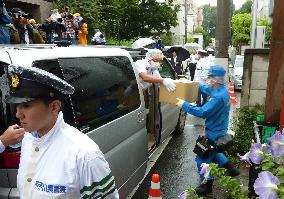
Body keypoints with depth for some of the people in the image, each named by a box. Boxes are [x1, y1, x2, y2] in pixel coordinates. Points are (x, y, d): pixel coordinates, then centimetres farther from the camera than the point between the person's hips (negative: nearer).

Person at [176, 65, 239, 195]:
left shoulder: (218, 97, -30)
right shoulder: (221, 90, 1)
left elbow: (203, 112, -34)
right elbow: (205, 89, 21)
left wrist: (185, 105, -28)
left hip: (214, 133, -10)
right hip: (219, 130, 10)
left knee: (202, 158, 5)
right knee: (211, 151, 31)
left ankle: (206, 185, 20)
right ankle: (230, 168, 40)